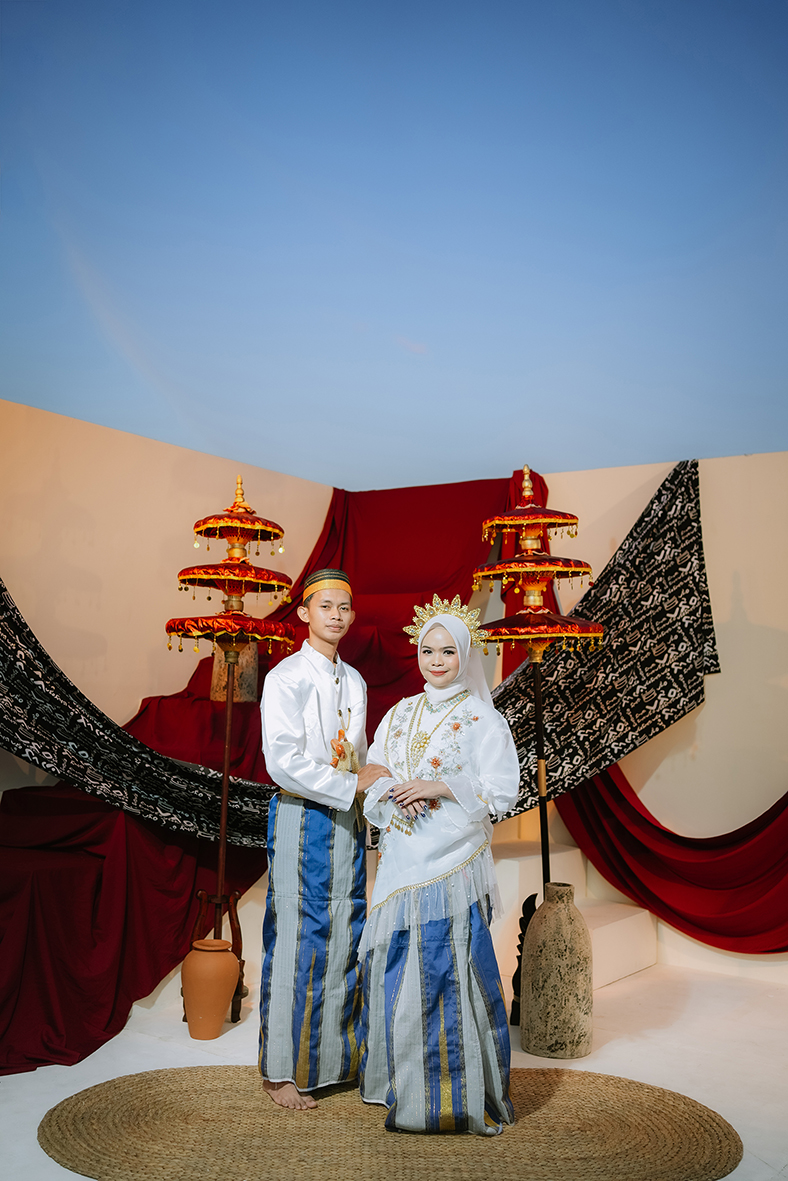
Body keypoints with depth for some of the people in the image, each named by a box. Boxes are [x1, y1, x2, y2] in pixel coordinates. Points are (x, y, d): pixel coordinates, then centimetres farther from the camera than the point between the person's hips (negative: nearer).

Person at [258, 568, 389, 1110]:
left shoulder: (354, 681, 14)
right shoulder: (286, 678, -8)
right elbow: (283, 762, -16)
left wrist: (375, 783, 2)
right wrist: (354, 784, -16)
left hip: (347, 821, 7)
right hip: (303, 820, -7)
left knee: (345, 939, 10)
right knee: (298, 944, -3)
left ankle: (340, 1059, 23)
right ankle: (283, 1071, 9)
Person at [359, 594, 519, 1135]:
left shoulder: (482, 718, -2)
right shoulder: (399, 715, 14)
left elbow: (502, 791, -9)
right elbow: (374, 777, 13)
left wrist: (437, 788, -16)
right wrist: (395, 796, -9)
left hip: (453, 863, -5)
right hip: (402, 859, 5)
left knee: (449, 967, -4)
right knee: (398, 966, 7)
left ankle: (458, 1095, 9)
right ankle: (404, 1083, 23)